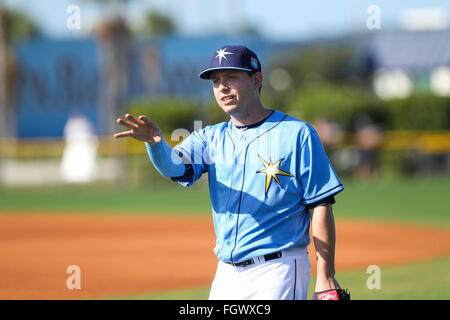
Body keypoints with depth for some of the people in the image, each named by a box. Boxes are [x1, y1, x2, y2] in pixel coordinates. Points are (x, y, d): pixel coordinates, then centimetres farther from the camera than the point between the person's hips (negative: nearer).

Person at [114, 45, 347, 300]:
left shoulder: (297, 135, -2)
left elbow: (320, 206, -6)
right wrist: (155, 142, -31)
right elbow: (175, 166, -8)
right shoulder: (212, 138, 13)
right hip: (227, 274, 6)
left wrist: (326, 278, -13)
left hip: (277, 274, -6)